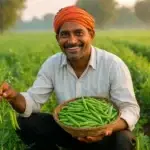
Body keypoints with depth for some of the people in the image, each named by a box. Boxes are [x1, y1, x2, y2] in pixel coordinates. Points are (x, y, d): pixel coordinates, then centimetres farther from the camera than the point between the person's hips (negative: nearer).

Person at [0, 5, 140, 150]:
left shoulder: (114, 65, -20)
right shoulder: (51, 64, -8)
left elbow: (131, 109, -20)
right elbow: (32, 101, -10)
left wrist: (109, 127, -42)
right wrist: (14, 96, -35)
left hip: (104, 133, -3)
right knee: (27, 122, -15)